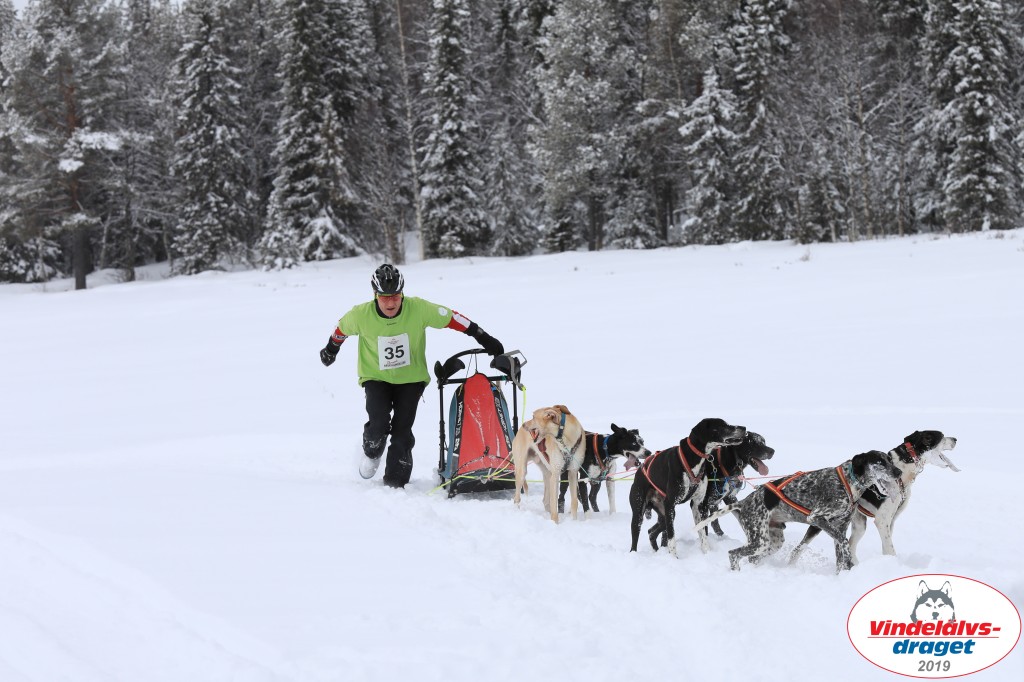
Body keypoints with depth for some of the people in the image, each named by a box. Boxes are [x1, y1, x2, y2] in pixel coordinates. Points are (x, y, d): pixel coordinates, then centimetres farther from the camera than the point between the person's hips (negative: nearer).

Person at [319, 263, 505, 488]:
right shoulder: (361, 315, -20)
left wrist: (484, 339, -11)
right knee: (379, 422, -17)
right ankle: (371, 453, 18)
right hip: (376, 377, 0)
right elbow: (342, 329, 2)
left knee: (402, 429, -6)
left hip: (411, 378, 0)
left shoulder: (418, 309, -22)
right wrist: (331, 350, 20)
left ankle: (395, 482, 9)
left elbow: (452, 318, -12)